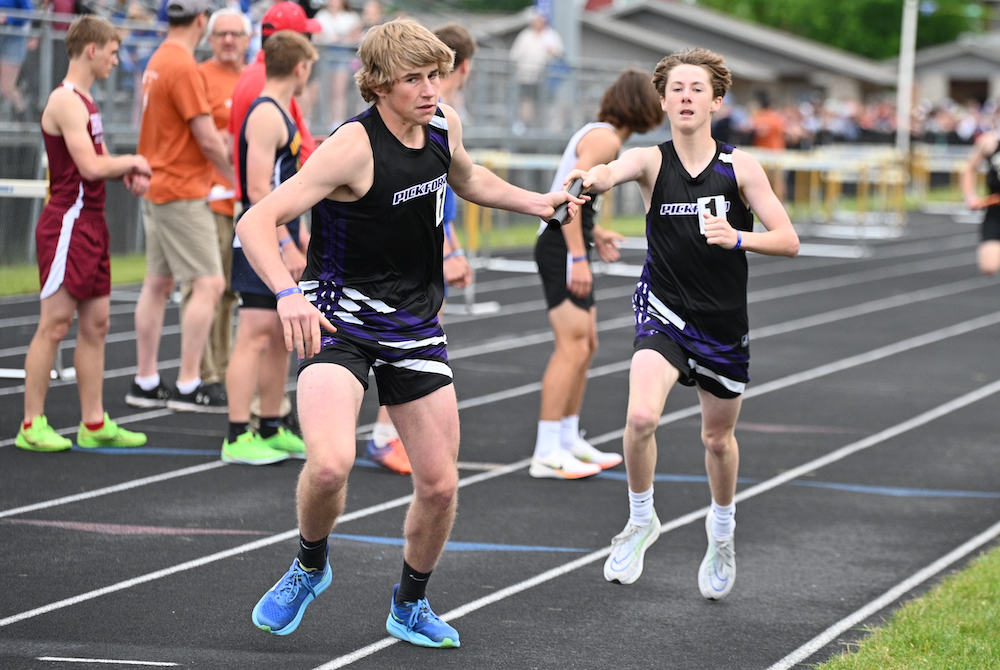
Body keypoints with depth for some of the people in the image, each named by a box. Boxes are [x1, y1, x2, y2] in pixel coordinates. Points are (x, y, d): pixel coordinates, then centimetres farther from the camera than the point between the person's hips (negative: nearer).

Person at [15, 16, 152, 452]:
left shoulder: (84, 101, 17)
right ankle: (32, 426, -3)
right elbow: (90, 166, -22)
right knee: (54, 324, -7)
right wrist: (131, 162, -6)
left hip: (90, 224, 10)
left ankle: (94, 424, 14)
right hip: (68, 224, -10)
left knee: (95, 323, 10)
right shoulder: (66, 101, -14)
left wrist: (128, 172, 3)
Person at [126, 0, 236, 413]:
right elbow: (207, 139, -17)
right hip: (182, 192, -10)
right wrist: (238, 178, -4)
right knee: (209, 284, -9)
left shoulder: (157, 63, 10)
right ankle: (188, 386, -11)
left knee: (158, 283, 12)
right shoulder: (184, 68, -17)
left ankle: (145, 383, 16)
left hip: (157, 189, 10)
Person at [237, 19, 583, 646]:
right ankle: (311, 566, 4)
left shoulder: (444, 126, -1)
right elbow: (255, 222, -29)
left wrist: (535, 202, 16)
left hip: (415, 325, 6)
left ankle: (410, 604, 31)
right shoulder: (355, 147, -22)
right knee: (330, 464, -28)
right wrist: (288, 293, -44)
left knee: (440, 486, 5)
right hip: (339, 317, -6)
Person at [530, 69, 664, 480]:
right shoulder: (605, 139, -14)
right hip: (562, 249, -11)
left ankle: (569, 441, 23)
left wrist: (595, 234, 24)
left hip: (567, 249, 11)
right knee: (572, 346, -13)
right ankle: (547, 454, -14)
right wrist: (579, 258, -25)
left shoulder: (599, 134, 16)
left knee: (585, 346, 16)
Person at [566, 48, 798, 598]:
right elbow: (613, 172, -31)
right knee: (641, 417, -25)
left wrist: (739, 238, -27)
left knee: (718, 437, 15)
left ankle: (722, 528, 45)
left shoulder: (740, 167, -6)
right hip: (664, 310, -2)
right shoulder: (651, 161, -8)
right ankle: (641, 521, 0)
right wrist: (590, 176, -56)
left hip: (724, 322, 2)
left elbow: (788, 242, -8)